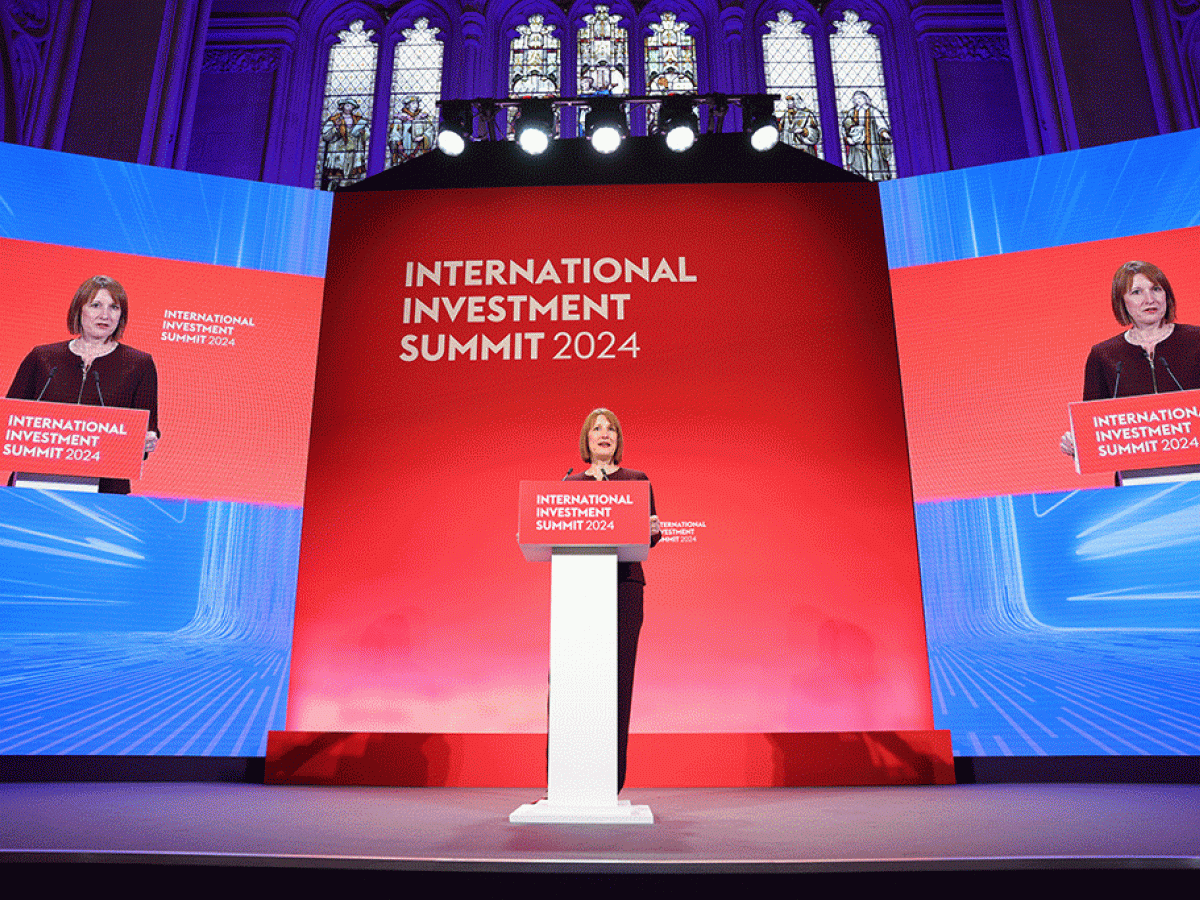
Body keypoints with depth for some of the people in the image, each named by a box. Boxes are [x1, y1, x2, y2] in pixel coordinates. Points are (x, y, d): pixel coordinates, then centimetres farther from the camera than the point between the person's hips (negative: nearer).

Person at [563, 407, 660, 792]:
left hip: (624, 585, -1)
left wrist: (654, 530, -14)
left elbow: (650, 536, 8)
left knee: (617, 678, -2)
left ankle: (610, 784, 6)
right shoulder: (570, 483, 15)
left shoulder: (637, 480, 11)